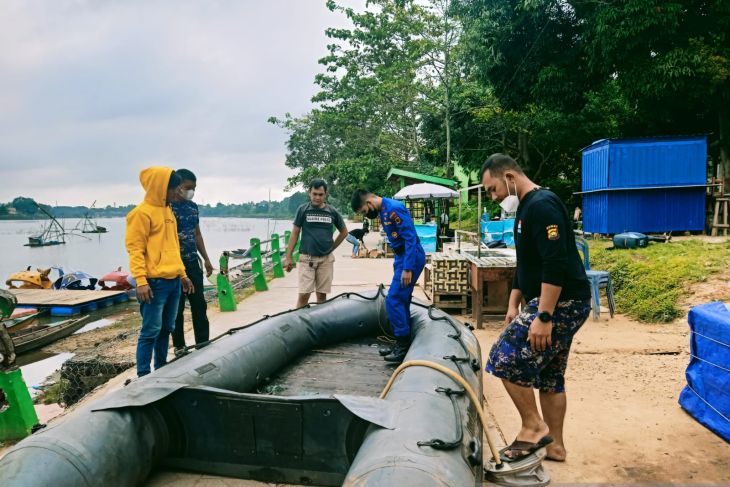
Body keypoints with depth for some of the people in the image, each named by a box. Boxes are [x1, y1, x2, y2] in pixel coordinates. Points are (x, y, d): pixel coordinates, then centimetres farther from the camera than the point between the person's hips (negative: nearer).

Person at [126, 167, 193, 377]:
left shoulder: (168, 211, 17)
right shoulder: (142, 213, -9)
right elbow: (135, 249, -13)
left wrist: (182, 274, 20)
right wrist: (141, 281, -20)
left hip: (173, 281, 8)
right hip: (155, 282, -8)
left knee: (166, 329, 14)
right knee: (151, 331, -5)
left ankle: (161, 370, 24)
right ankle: (143, 376, 3)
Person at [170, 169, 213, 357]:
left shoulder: (193, 206, 11)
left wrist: (206, 259, 16)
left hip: (193, 262, 7)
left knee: (200, 305, 9)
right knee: (177, 308, 4)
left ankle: (203, 343, 19)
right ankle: (179, 346, 17)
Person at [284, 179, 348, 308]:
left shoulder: (332, 212, 4)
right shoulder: (303, 210, 0)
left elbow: (344, 232, 17)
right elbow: (295, 234, 1)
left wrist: (331, 248, 11)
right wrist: (288, 257, -2)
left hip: (326, 259, 2)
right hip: (307, 258, -2)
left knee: (322, 294, 7)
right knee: (304, 294, -8)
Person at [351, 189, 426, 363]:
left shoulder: (393, 209, -19)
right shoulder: (383, 210, 11)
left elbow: (411, 238, -23)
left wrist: (408, 268, -25)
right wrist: (399, 264, 19)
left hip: (410, 257, -10)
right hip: (401, 256, 10)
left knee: (393, 300, -10)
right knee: (401, 300, 13)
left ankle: (404, 345, -3)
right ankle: (402, 343, 21)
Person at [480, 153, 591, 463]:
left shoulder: (542, 205, -17)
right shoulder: (526, 209, 16)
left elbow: (556, 265, -26)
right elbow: (525, 265, 22)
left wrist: (543, 317, -27)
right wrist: (513, 306, 17)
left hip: (561, 302, -11)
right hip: (562, 304, 11)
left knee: (507, 359, -10)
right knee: (549, 376, 15)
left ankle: (533, 427, 5)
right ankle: (554, 445, 27)